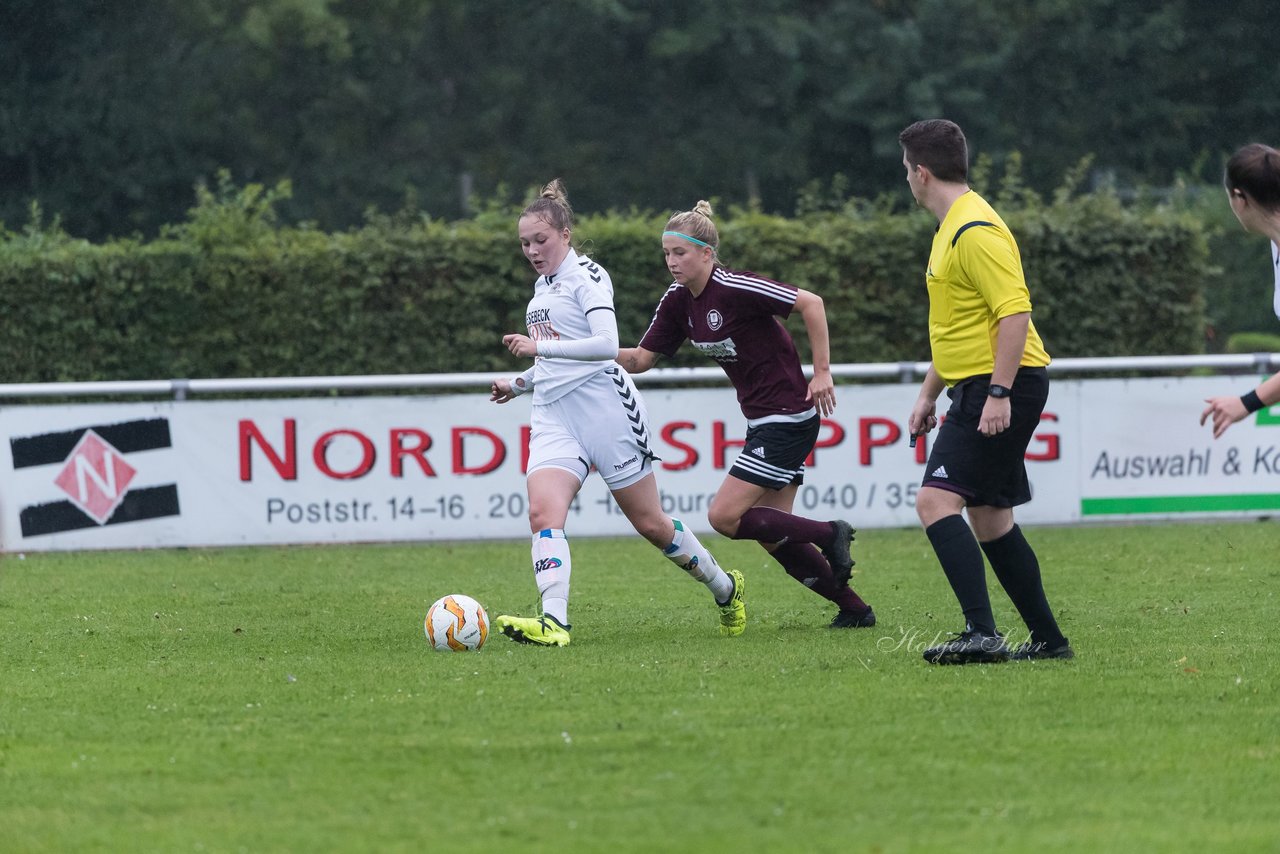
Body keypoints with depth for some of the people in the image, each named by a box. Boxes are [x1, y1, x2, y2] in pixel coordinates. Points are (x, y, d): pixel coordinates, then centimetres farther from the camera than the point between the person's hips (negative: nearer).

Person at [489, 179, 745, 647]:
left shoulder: (586, 275, -8)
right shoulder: (543, 284, 18)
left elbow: (606, 344, -23)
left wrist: (540, 347, -26)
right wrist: (519, 383, 36)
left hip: (604, 407, -7)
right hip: (553, 415, 7)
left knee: (650, 522, 4)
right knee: (543, 512, -19)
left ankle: (725, 588, 26)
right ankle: (553, 621, -33)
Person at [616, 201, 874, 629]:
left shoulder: (734, 288, -20)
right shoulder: (678, 301, 4)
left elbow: (811, 302, -19)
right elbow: (642, 359, 8)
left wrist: (822, 371, -19)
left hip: (788, 416, -9)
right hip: (762, 421, 9)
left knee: (725, 517, -13)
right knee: (773, 536, 8)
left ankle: (828, 534, 1)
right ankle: (854, 609, 17)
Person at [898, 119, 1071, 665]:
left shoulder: (976, 231, -15)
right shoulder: (951, 230, 18)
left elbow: (1015, 311, -23)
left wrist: (999, 392, -27)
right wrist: (928, 394, 28)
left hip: (1002, 387, -11)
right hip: (974, 390, 11)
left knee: (936, 501, -19)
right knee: (988, 515, 13)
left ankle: (981, 633, -26)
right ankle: (1048, 639, 19)